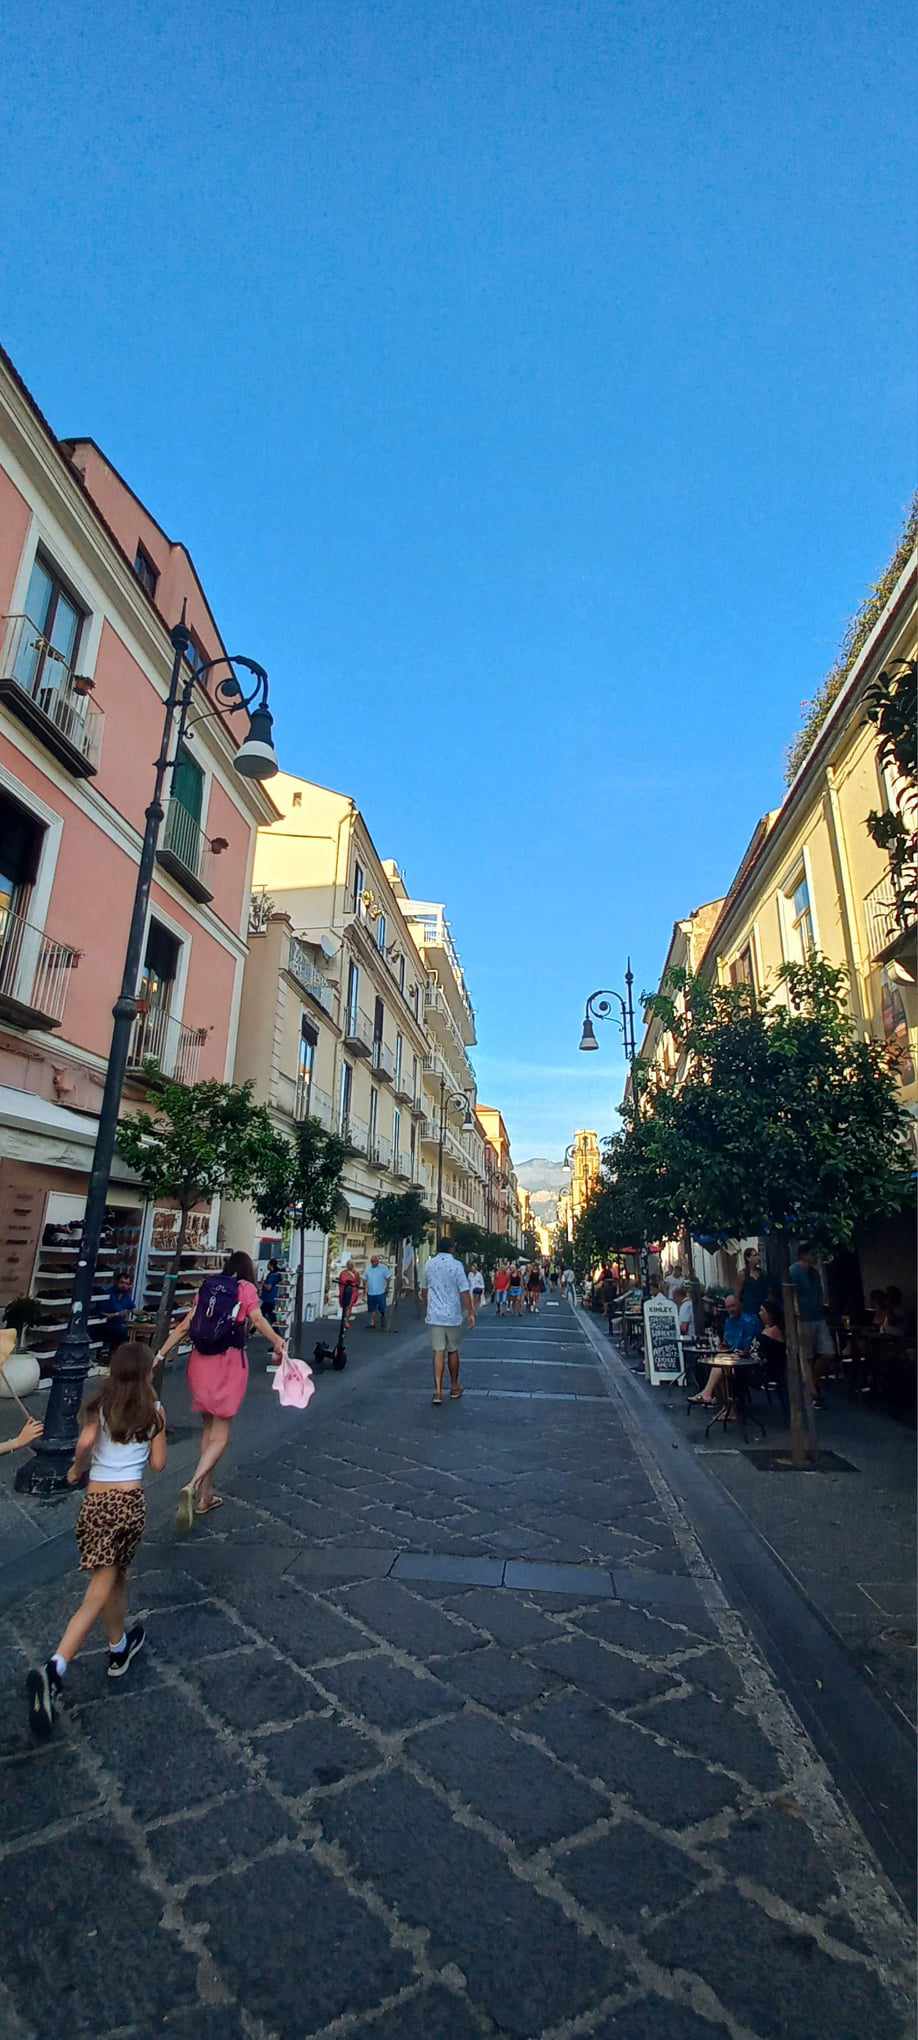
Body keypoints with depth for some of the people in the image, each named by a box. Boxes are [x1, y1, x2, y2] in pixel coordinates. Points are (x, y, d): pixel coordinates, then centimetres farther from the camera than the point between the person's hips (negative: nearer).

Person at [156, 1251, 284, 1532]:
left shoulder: (207, 1287, 11)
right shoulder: (246, 1288, -1)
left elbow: (184, 1325, 6)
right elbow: (257, 1319, -18)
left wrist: (160, 1354, 9)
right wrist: (278, 1342, -27)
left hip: (201, 1361, 5)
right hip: (229, 1362, -5)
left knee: (208, 1429, 21)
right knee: (220, 1436, 4)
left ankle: (205, 1496, 27)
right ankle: (192, 1486, -18)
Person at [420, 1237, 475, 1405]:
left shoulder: (429, 1265, 5)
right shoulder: (456, 1265, -9)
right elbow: (464, 1292, -12)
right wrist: (471, 1313, -7)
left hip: (434, 1315, 2)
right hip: (453, 1315, -2)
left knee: (438, 1352, 2)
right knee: (453, 1351, 12)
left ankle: (438, 1391, -7)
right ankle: (454, 1388, 26)